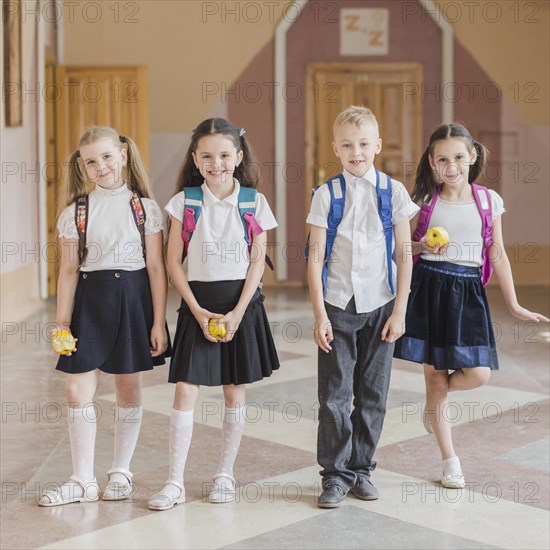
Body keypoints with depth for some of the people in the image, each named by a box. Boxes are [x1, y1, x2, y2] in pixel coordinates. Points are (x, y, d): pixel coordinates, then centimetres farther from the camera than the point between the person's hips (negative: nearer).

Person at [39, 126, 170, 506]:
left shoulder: (145, 208, -1)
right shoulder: (75, 211, 2)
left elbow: (156, 268, -1)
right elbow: (69, 270, 4)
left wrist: (159, 322, -5)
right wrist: (61, 322, 1)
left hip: (133, 300, -1)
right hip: (90, 301, 1)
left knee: (129, 389, 8)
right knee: (78, 391, -2)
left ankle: (121, 473, 23)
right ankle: (83, 480, 10)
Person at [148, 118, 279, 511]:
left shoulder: (254, 201, 0)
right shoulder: (184, 202, -1)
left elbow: (258, 261, -2)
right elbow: (174, 262, -1)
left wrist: (236, 313, -11)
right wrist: (198, 311, -10)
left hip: (241, 303, 0)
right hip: (197, 304, 0)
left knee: (235, 392, 7)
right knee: (185, 390, -4)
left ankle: (226, 474, 20)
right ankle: (175, 481, 1)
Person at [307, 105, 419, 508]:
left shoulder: (393, 191, 1)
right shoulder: (327, 194, -1)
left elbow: (404, 255, 2)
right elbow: (315, 258, -2)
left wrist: (399, 311, -3)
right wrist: (320, 315, -6)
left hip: (380, 307, 1)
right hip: (338, 307, -1)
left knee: (373, 395, 7)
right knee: (334, 395, 1)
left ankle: (361, 468, 22)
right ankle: (336, 474, 12)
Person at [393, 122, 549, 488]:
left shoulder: (489, 200, 3)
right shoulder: (424, 200, 1)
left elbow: (497, 255, 8)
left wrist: (514, 305, 9)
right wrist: (423, 247, -13)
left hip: (468, 292, 1)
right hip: (428, 289, -1)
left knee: (478, 373, -10)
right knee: (436, 375, 2)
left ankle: (434, 403, 24)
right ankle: (450, 461, 16)